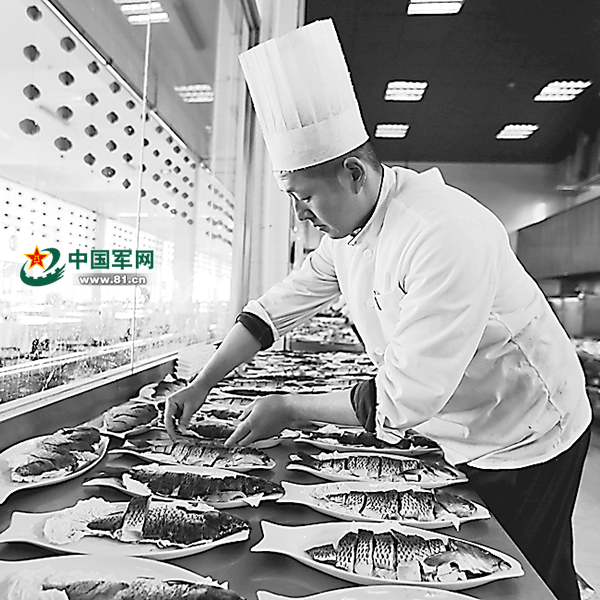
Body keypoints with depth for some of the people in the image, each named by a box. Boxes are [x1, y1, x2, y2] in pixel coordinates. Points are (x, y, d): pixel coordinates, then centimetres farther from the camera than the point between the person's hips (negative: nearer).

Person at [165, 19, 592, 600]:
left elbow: (402, 401, -33)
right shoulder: (345, 230, -6)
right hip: (462, 440, 7)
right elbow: (276, 307, -1)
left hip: (527, 444, -7)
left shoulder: (448, 235, -34)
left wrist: (289, 409, -21)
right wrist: (200, 385, -7)